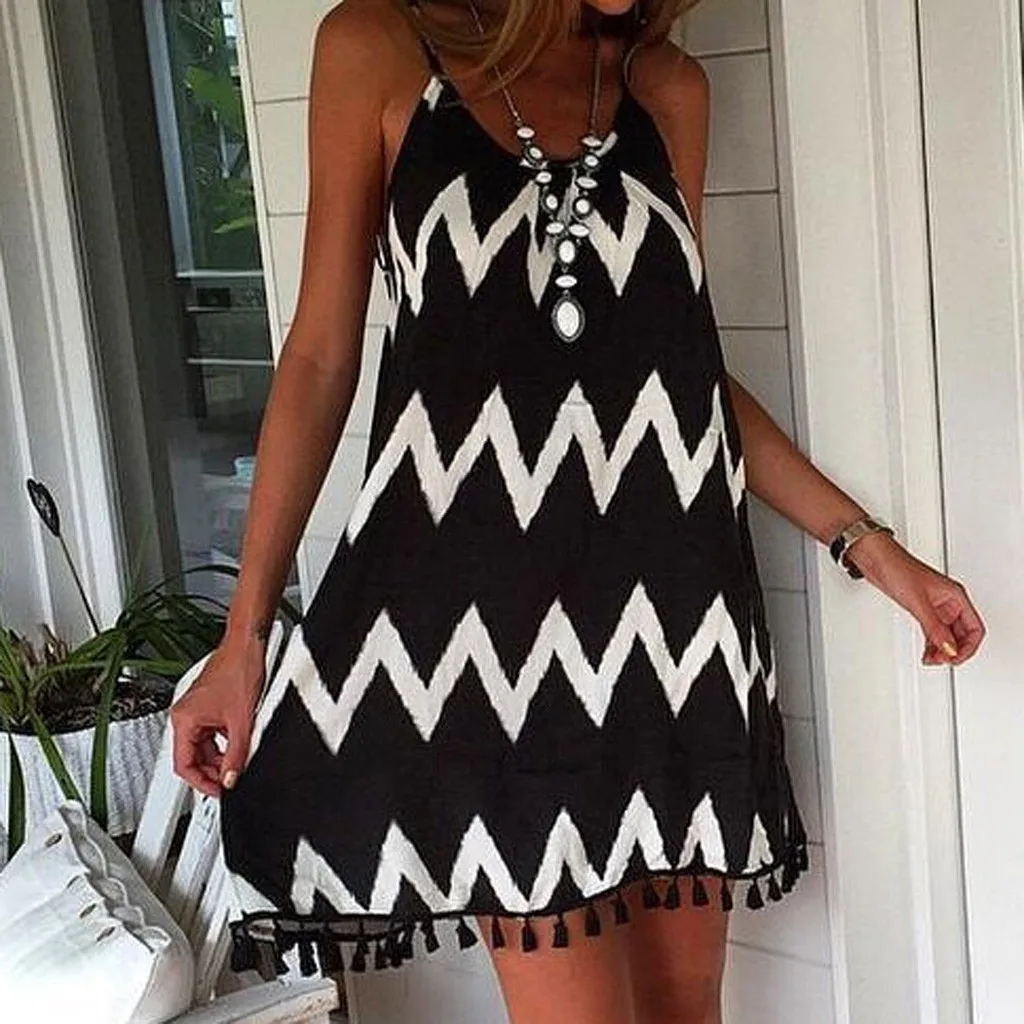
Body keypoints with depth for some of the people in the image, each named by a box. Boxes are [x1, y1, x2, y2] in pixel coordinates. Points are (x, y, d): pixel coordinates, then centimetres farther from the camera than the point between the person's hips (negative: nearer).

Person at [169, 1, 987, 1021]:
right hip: (481, 596, -4)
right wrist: (245, 631, -2)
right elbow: (320, 357, 1)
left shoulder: (669, 88, 11)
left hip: (669, 590, 4)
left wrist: (869, 545, 13)